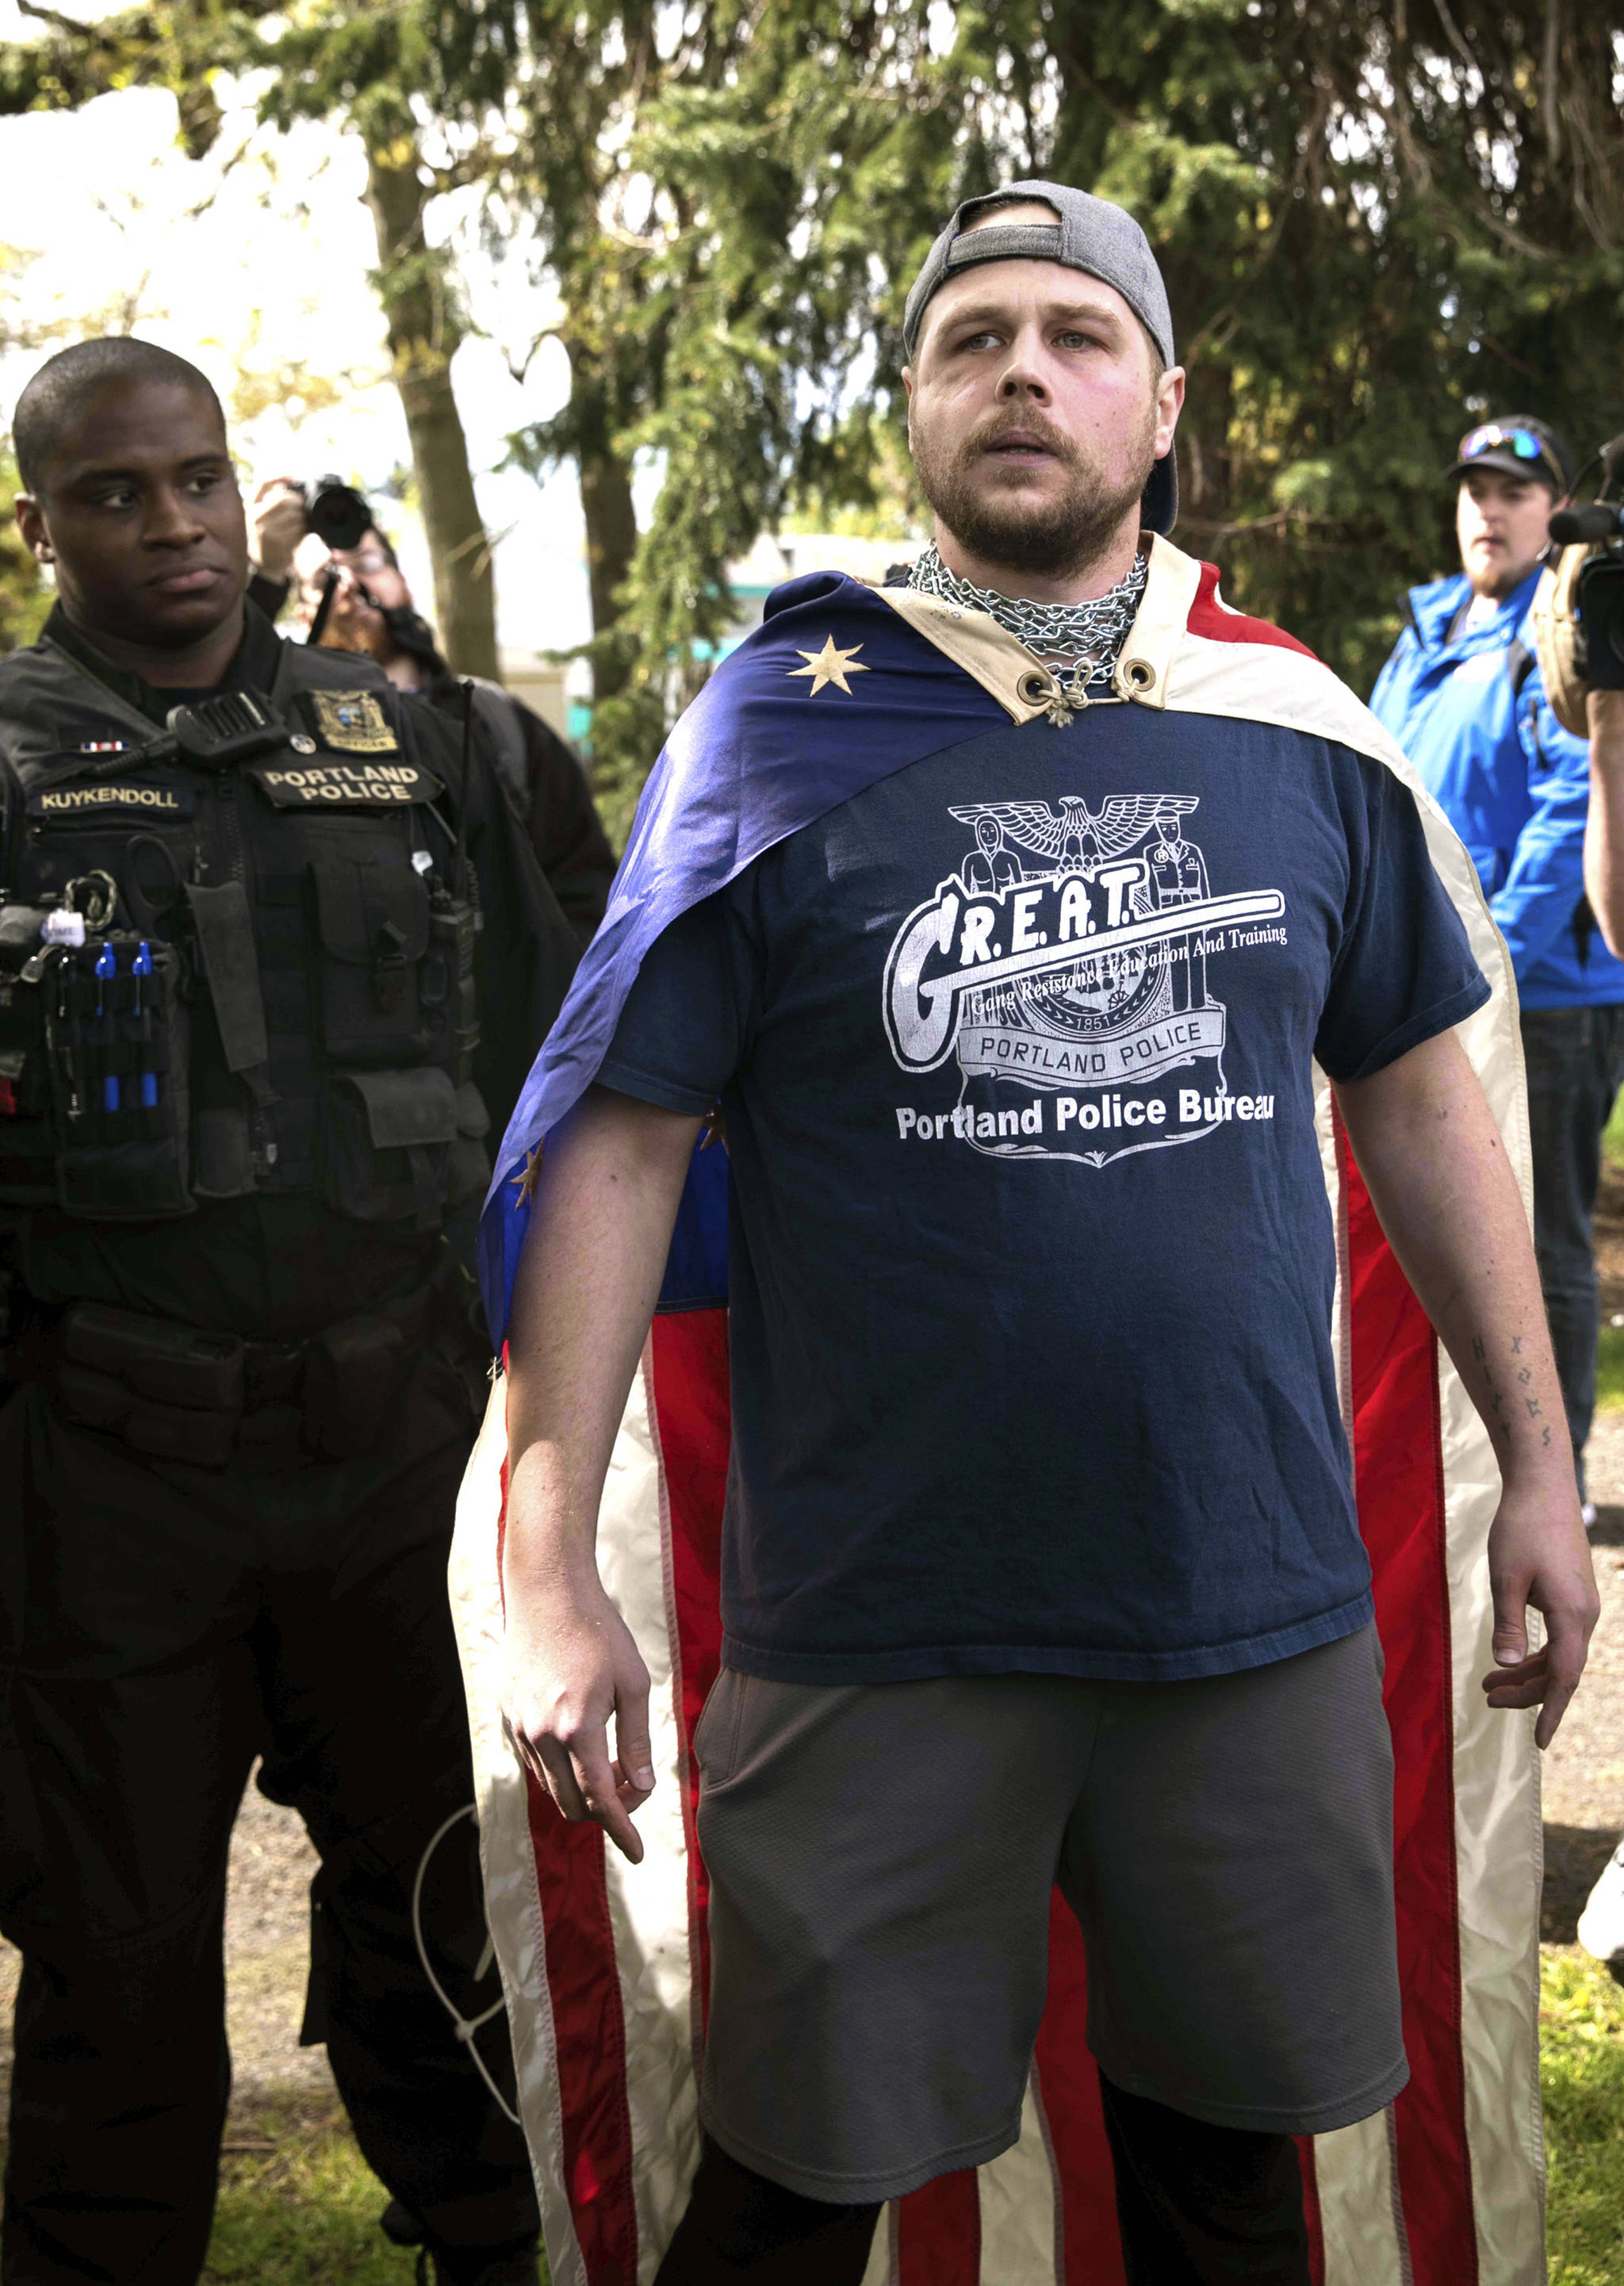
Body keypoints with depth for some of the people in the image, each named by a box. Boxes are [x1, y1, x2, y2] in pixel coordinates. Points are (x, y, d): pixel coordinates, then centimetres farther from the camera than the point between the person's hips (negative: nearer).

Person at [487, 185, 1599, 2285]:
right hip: (878, 1628, -2)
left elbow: (1417, 1097, 12)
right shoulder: (785, 728, -5)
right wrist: (547, 1568, -11)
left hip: (1263, 1615, 3)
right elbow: (615, 1145, -6)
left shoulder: (1300, 730, 4)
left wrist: (1537, 1463, 10)